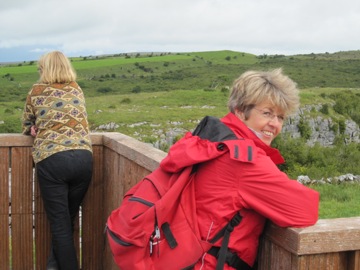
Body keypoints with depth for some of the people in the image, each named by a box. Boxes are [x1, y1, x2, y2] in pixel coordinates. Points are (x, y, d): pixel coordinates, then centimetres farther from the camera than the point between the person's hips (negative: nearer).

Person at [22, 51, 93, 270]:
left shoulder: (37, 91, 11)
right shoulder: (77, 90, 19)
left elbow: (27, 125, 24)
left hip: (51, 160, -3)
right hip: (83, 157, 3)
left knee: (60, 223, 4)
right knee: (68, 219, 17)